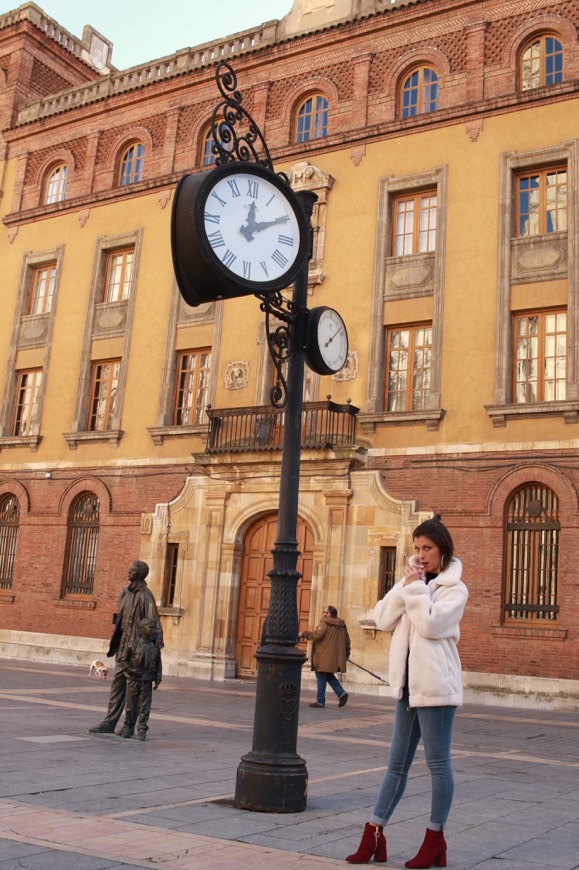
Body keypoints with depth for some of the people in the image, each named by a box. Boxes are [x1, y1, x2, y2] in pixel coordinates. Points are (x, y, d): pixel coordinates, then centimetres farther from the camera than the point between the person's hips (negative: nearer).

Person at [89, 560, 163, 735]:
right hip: (122, 645, 8)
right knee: (118, 683, 10)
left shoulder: (145, 595, -12)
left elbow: (153, 622, -17)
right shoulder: (125, 592, 12)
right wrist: (114, 644, 21)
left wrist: (157, 643, -25)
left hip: (135, 646, -8)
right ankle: (109, 722, 14)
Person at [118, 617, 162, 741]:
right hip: (133, 679, -1)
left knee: (144, 706, 3)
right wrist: (129, 669, -12)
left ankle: (142, 729, 12)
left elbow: (158, 663, 9)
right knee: (130, 705, 9)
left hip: (147, 681, 1)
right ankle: (128, 727, 23)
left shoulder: (155, 645, 3)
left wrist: (158, 679, 4)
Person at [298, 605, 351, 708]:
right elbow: (347, 640, 18)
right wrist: (346, 654, 28)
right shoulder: (342, 625, 14)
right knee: (330, 676, 20)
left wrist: (304, 634, -9)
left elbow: (317, 635, -21)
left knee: (321, 678, -1)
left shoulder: (325, 624, -11)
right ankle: (341, 693, 4)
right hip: (336, 657, 8)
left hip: (325, 658, -8)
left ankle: (320, 701, 1)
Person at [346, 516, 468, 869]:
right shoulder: (414, 581, 14)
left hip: (435, 684, -6)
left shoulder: (454, 588, -5)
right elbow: (383, 620, 3)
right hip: (408, 684, 7)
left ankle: (436, 838, 15)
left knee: (438, 762, 4)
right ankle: (374, 833, 16)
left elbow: (430, 624, -20)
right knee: (397, 763, 12)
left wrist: (416, 587, -13)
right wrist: (406, 585, -5)